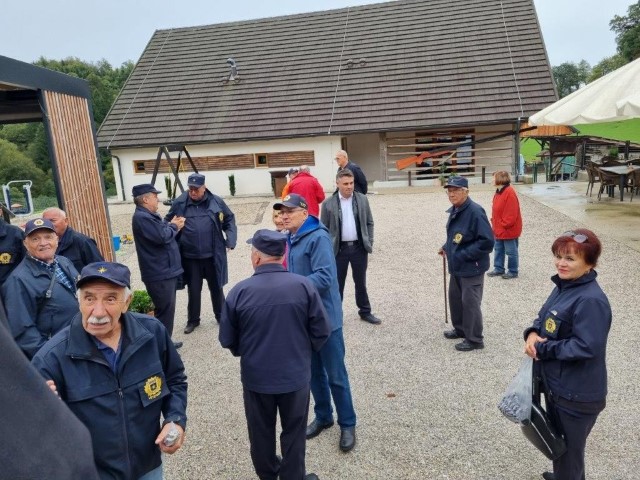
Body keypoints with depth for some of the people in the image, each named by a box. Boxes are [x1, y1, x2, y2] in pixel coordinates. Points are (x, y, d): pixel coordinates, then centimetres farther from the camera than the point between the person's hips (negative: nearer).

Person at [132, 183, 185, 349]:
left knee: (167, 308, 18)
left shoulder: (150, 215, 15)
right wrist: (174, 226, -8)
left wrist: (171, 224, 2)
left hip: (166, 271, 11)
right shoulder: (142, 217, -19)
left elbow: (163, 232, 19)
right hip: (159, 274, -11)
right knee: (165, 310, -4)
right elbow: (162, 237, -24)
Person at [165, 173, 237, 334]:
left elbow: (229, 220, 5)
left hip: (213, 256, 0)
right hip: (190, 257, 0)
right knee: (193, 290, 12)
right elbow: (168, 224, 10)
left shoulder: (216, 202, -4)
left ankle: (221, 316, 35)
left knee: (216, 288, 16)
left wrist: (230, 240, -4)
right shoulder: (179, 203, -4)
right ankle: (193, 320, 30)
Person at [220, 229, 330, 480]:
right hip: (296, 374, -1)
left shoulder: (240, 291, -16)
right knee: (294, 431, 19)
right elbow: (321, 332, -8)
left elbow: (227, 340, -5)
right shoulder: (304, 285, -16)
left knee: (261, 431, 24)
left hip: (255, 376, 1)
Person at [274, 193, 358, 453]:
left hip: (325, 318, -7)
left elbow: (324, 278, -27)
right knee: (313, 372, 19)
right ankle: (323, 416, 37)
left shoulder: (318, 237, -18)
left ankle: (347, 424, 23)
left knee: (336, 375, 6)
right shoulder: (290, 240, 6)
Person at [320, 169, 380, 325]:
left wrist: (369, 244, 2)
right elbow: (324, 229, -1)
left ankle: (365, 312, 30)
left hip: (359, 247, 2)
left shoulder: (362, 199, 1)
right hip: (339, 249, -2)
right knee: (337, 283, 9)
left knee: (360, 282, 15)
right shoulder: (328, 204, -5)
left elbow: (369, 223, 7)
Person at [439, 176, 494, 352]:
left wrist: (464, 255, -23)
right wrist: (446, 247, 7)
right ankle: (460, 329, 41)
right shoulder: (454, 210, 6)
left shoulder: (475, 212, -22)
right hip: (457, 266, 9)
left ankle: (474, 339, 18)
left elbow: (487, 241, -26)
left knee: (470, 303, 2)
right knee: (455, 298, 21)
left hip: (471, 268, -9)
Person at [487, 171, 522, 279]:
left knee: (511, 251, 5)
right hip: (498, 230, 9)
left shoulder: (510, 193, -22)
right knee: (498, 249, 17)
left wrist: (504, 226, -18)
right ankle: (498, 269, 29)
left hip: (509, 230, -9)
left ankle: (513, 271, 17)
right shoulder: (498, 192, 8)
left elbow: (511, 213, -23)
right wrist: (495, 224, 11)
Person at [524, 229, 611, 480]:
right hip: (556, 384, 9)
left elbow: (585, 347, -29)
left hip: (577, 394, -9)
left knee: (569, 448, 11)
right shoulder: (564, 286, 3)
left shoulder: (591, 301, -26)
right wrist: (533, 333, -10)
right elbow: (545, 318, 11)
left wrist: (542, 348, -20)